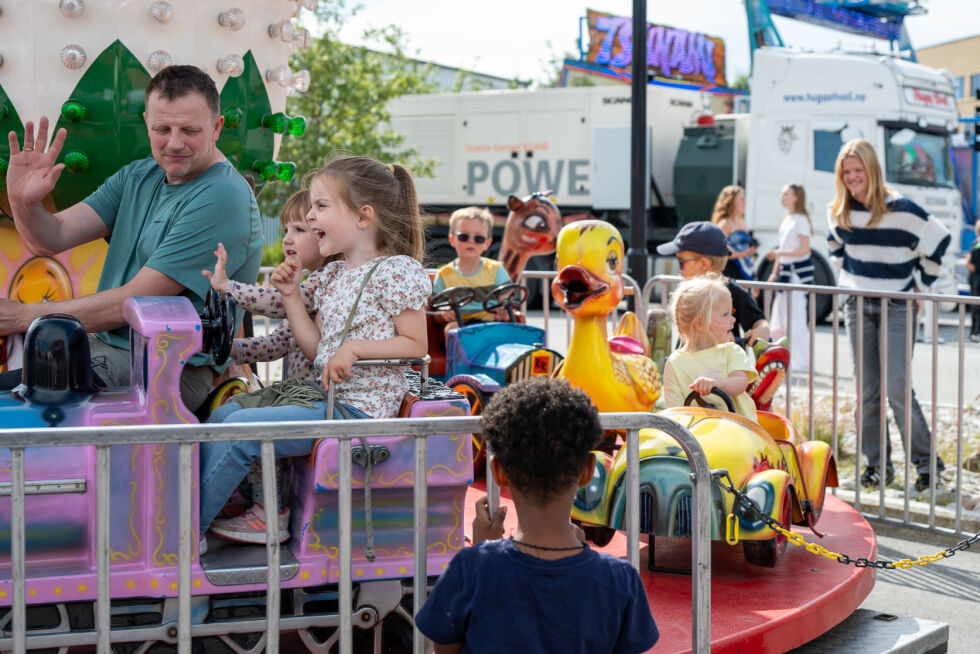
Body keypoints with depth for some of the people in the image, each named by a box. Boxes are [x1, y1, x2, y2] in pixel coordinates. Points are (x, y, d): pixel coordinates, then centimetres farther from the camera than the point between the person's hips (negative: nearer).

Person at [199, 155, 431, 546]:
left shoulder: (398, 270, -10)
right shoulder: (332, 275, 15)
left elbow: (416, 345, -12)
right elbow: (318, 350, 14)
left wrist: (356, 347, -23)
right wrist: (292, 297, 8)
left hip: (359, 406, -9)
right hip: (322, 392, 10)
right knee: (220, 417, 4)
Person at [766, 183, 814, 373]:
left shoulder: (801, 220, -11)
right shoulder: (786, 220, 14)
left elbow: (804, 249, -16)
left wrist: (779, 253, -23)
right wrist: (775, 272, 16)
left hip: (800, 270, -9)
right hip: (786, 269, 9)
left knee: (797, 317, -9)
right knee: (780, 317, 10)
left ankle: (803, 362, -4)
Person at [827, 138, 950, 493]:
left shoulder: (900, 209, -12)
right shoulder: (838, 212, 4)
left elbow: (939, 241, -4)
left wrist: (921, 285, -1)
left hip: (897, 307, -5)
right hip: (857, 306, 5)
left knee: (896, 387, -11)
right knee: (867, 388, 5)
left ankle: (926, 460, 3)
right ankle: (876, 464, 13)